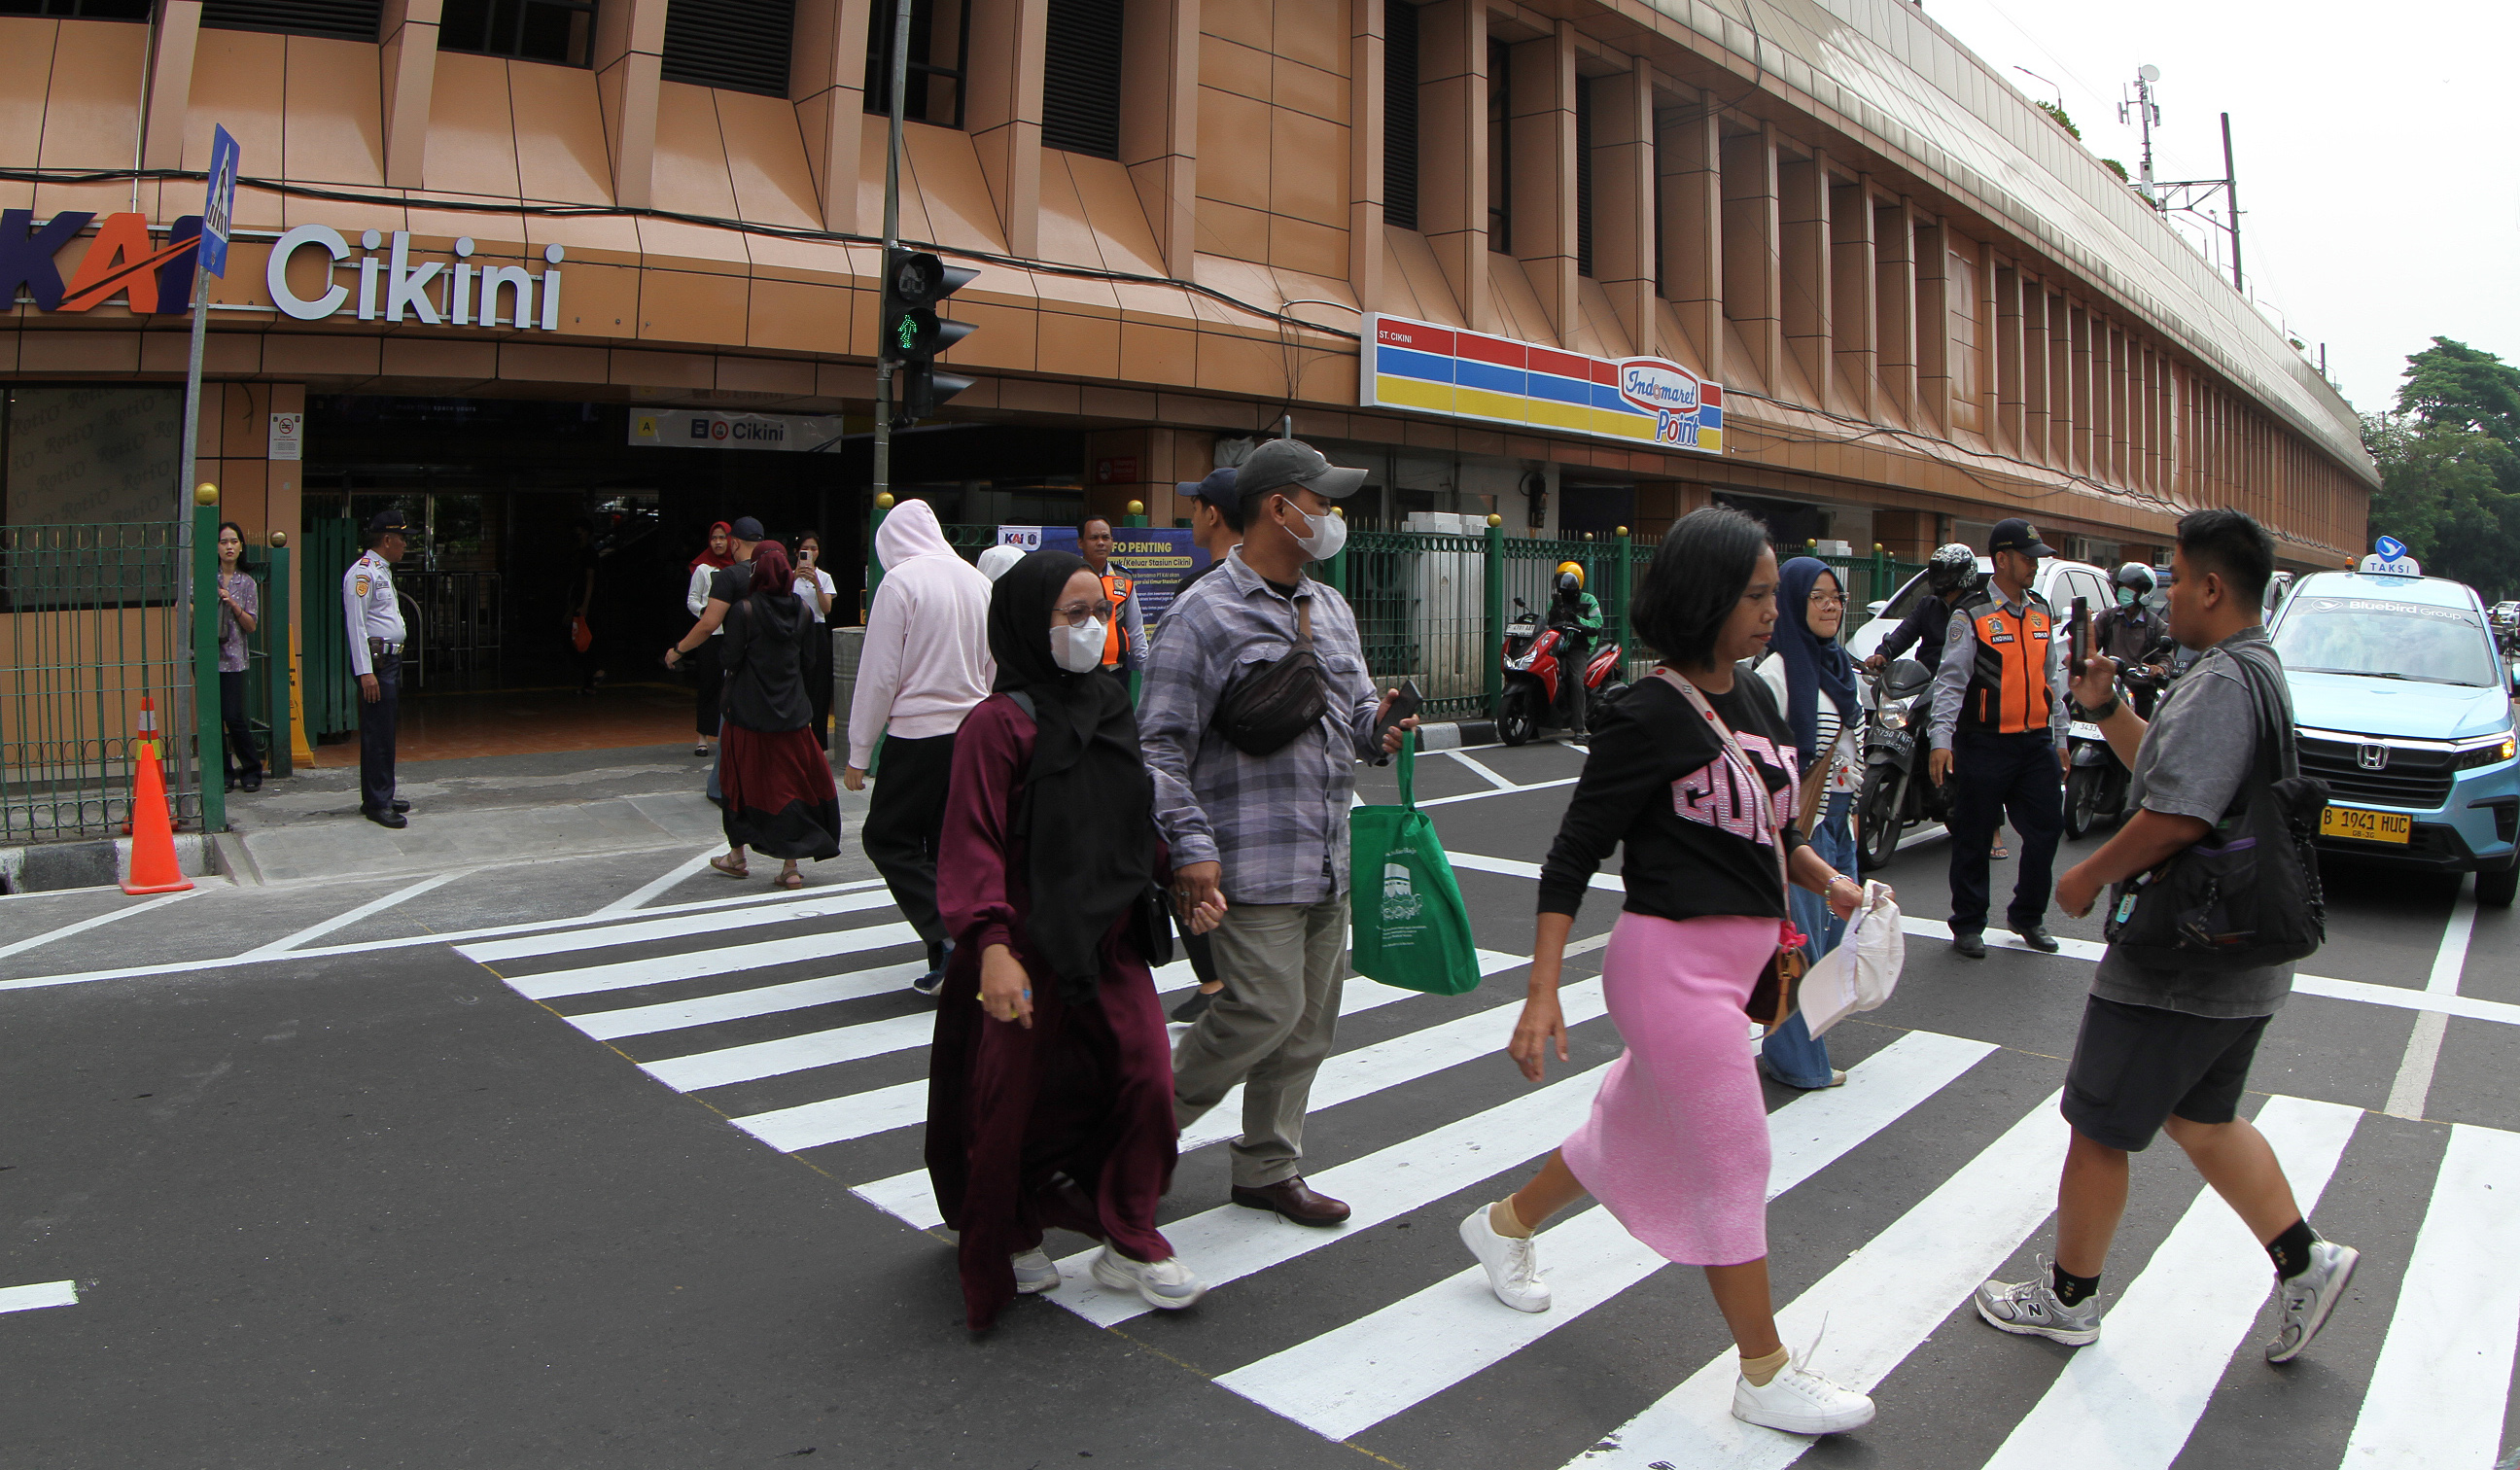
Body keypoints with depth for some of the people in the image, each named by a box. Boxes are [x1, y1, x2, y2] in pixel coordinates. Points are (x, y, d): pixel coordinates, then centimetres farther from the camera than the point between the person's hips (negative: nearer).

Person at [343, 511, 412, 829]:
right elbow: (356, 624, -17)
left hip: (390, 661, 10)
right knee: (378, 734, -8)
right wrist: (366, 672, -22)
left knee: (382, 732, 13)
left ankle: (379, 797, 19)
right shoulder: (363, 572, -11)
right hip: (376, 661, -10)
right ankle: (377, 803, -5)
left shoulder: (383, 572, 20)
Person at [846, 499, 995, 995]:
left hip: (918, 733, -6)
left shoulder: (900, 582, -9)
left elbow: (879, 675, -10)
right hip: (973, 731, 7)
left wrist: (859, 753, -4)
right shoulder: (979, 582, 10)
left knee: (885, 838, 4)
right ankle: (949, 965, 14)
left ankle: (950, 934, -9)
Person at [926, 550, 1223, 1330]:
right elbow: (974, 843, -18)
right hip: (1031, 948, -6)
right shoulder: (1000, 723, -14)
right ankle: (1008, 1241, 34)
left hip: (1111, 940, 6)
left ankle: (1129, 1243, 19)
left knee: (1146, 1077, 1)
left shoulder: (1110, 708, 8)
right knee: (1018, 1096, 8)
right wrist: (990, 943, -27)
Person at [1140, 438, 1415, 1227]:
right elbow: (1162, 746, -12)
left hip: (1328, 862, 8)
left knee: (1310, 1021, 12)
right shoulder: (1205, 613, -9)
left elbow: (1355, 702, 24)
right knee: (1266, 1009, -10)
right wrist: (1192, 846, -19)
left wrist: (1378, 729, 0)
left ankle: (1269, 1168, 28)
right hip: (1253, 860, -8)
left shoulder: (1331, 608, 15)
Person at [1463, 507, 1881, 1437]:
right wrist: (1542, 995, -20)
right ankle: (1767, 1377, 17)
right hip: (1674, 960, -9)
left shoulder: (1754, 698, 9)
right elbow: (1573, 855, -15)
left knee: (1635, 1125, 21)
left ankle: (1505, 1224, 43)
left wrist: (1827, 880, 4)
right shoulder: (1649, 716, -16)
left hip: (1735, 959, 9)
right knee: (1736, 1164, 0)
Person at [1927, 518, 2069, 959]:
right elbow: (1951, 680, -12)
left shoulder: (2042, 613, 13)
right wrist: (1941, 739, -21)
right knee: (1974, 837, 2)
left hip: (2037, 743, 6)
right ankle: (1968, 925, 14)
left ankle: (2028, 915, 26)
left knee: (2046, 829, 8)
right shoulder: (1972, 616, -7)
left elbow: (2051, 678, 20)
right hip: (1985, 745, -6)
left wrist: (2060, 737, 19)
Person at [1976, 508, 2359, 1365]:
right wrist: (2104, 705, 9)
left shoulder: (2223, 682, -22)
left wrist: (2088, 877, -16)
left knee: (2098, 1128, 4)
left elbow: (2178, 817, -30)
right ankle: (2304, 1262, 24)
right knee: (2200, 1117, 24)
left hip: (2179, 967, -10)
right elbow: (2168, 769, 22)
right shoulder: (2259, 672, 13)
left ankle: (2068, 1298, 17)